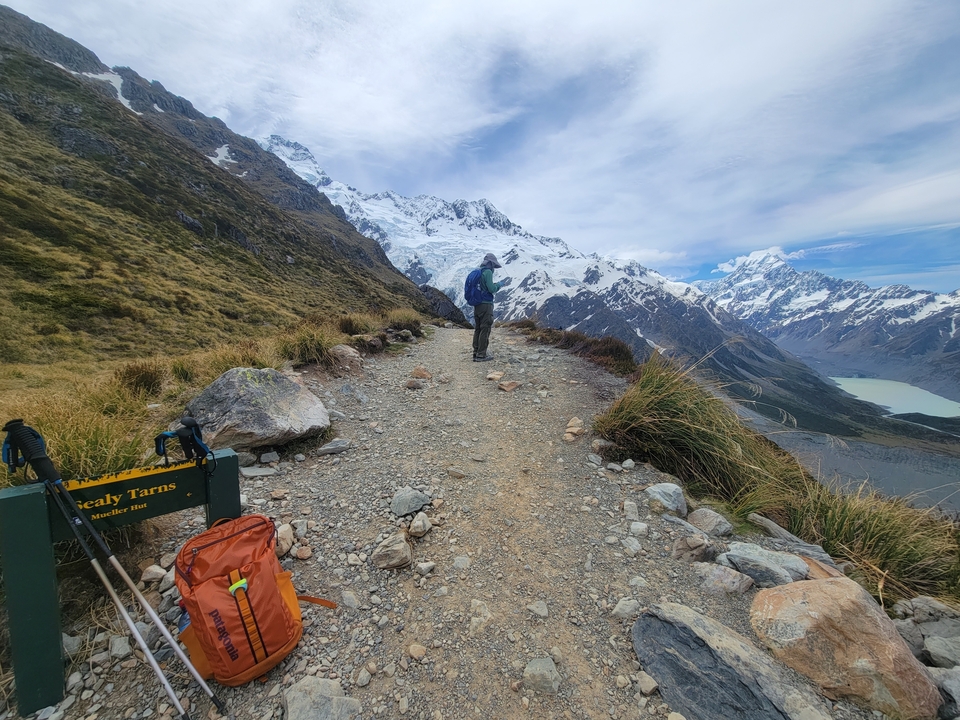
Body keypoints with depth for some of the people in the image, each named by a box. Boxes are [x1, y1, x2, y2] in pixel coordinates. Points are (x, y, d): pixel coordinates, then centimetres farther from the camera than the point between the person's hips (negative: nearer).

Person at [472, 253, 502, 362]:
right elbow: (492, 289, -16)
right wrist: (498, 285, 4)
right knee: (485, 330, -3)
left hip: (477, 304, 8)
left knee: (477, 329, 12)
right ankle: (481, 355, 0)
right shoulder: (487, 272, -11)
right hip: (486, 304, -8)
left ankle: (476, 353, 17)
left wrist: (494, 286, 19)